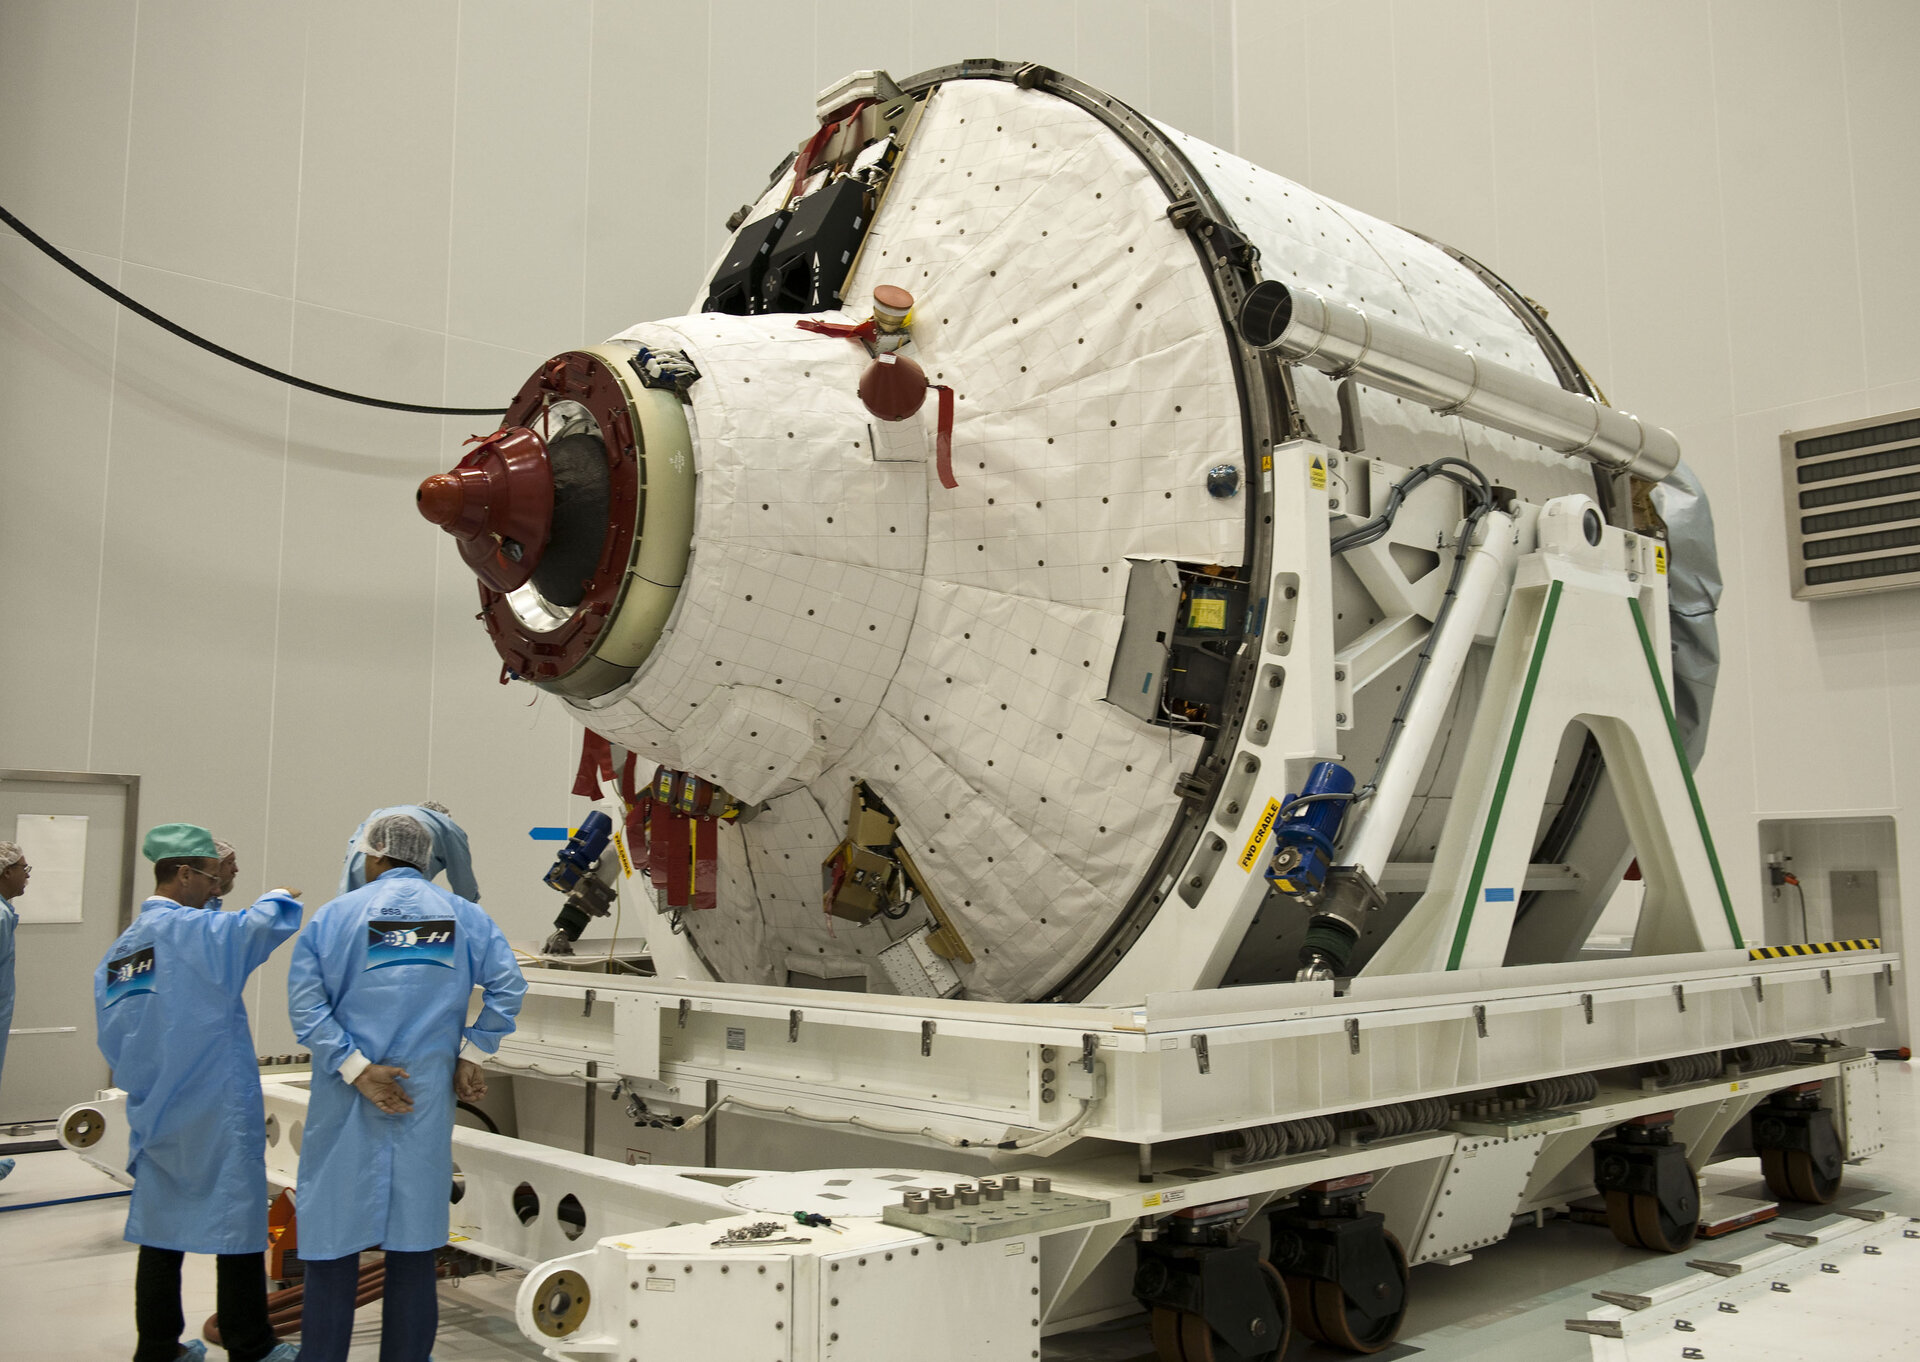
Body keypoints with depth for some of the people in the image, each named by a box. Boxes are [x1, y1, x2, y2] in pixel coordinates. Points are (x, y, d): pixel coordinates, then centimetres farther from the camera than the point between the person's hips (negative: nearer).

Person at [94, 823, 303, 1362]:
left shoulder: (119, 948, 9)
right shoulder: (194, 930, -16)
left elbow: (112, 1035, 13)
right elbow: (264, 924, -28)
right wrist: (281, 897, -7)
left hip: (155, 1113, 8)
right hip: (217, 1115, -8)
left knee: (161, 1233, 13)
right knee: (238, 1225, 3)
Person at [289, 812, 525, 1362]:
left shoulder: (336, 914, 1)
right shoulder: (465, 915, 6)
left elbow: (305, 1002, -10)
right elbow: (507, 987, -3)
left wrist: (354, 1069, -10)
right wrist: (469, 1054, 2)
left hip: (346, 1107, -1)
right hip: (428, 1103, 2)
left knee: (334, 1240, 5)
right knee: (414, 1244, 9)